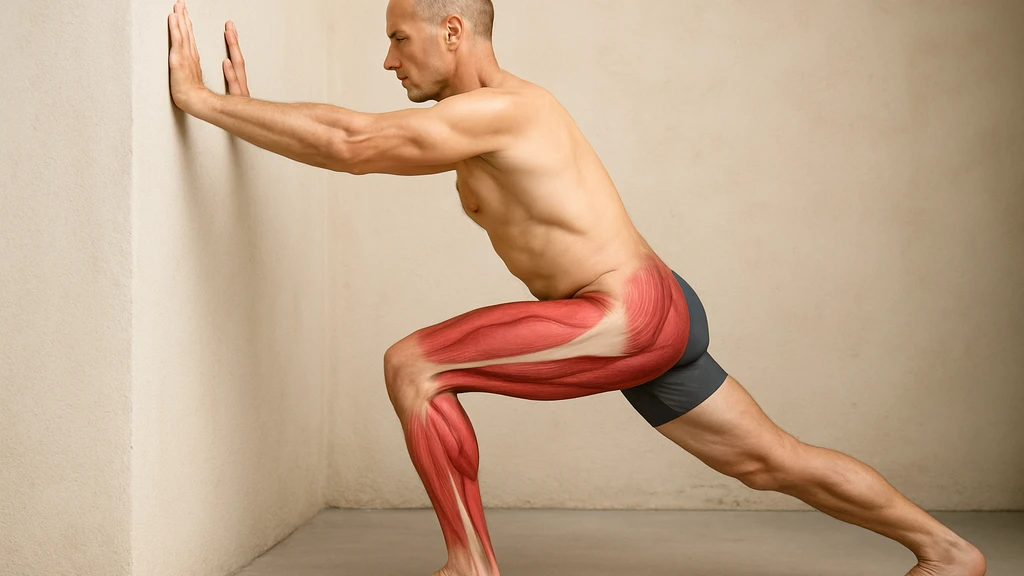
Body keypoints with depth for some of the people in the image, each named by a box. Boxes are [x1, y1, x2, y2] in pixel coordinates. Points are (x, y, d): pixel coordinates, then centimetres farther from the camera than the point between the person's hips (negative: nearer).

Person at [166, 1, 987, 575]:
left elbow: (351, 146, -21)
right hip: (649, 319, 11)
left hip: (627, 316, -10)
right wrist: (244, 108, 14)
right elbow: (356, 133, 18)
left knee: (413, 367, -12)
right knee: (771, 459, 17)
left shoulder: (498, 109, -15)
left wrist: (201, 100, -16)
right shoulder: (475, 129, 14)